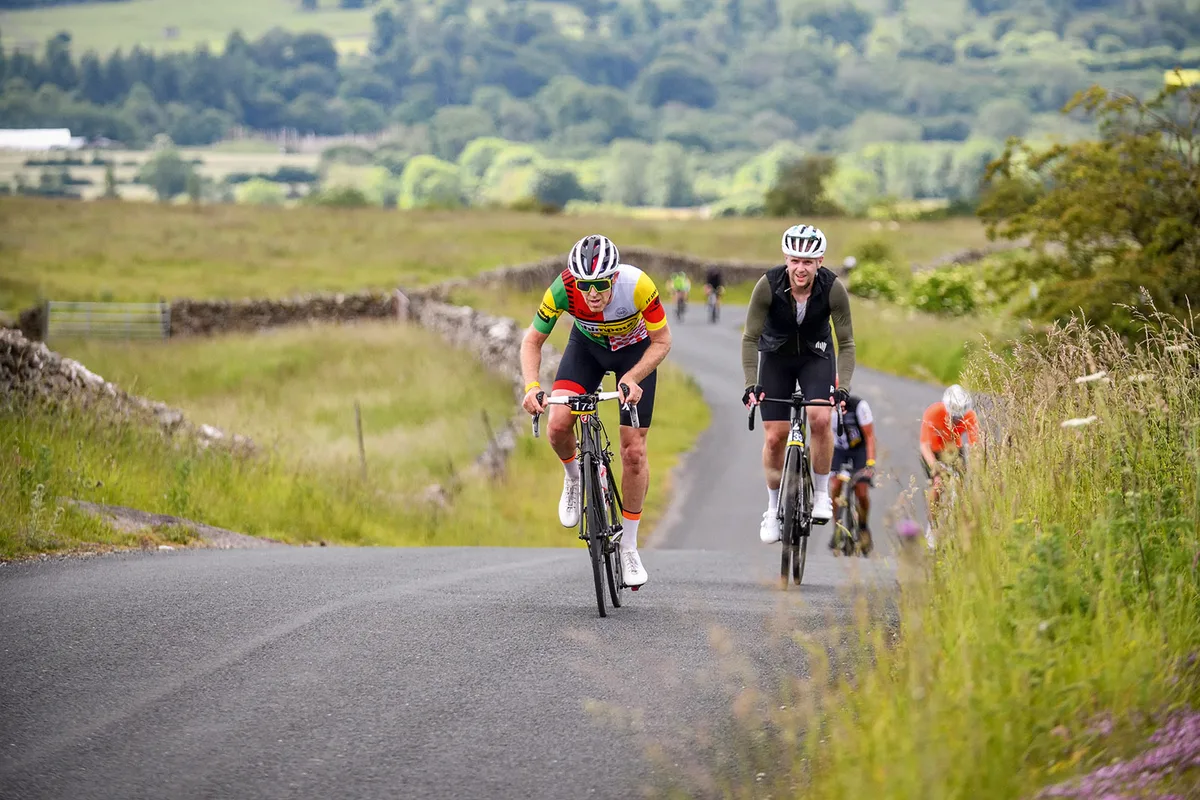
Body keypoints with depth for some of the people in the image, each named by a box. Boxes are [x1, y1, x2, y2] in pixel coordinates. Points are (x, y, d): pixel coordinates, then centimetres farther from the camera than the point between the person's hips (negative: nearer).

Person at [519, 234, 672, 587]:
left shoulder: (638, 286, -37)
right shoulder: (563, 289, -33)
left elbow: (661, 341, -22)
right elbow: (533, 340, -18)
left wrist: (632, 378, -37)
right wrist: (531, 386, -34)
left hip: (635, 350, -1)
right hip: (587, 345, 1)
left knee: (634, 449, -5)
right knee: (558, 425, -21)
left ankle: (629, 547, 9)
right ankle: (574, 477, 14)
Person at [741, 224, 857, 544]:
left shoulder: (833, 289, -26)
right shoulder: (768, 285, -28)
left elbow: (846, 343, -20)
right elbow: (750, 338, -22)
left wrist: (843, 387, -32)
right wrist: (751, 384, -31)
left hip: (816, 355, 0)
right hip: (776, 356, 0)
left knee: (821, 418, -24)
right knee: (774, 437, -3)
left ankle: (821, 493, -4)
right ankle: (773, 509, 16)